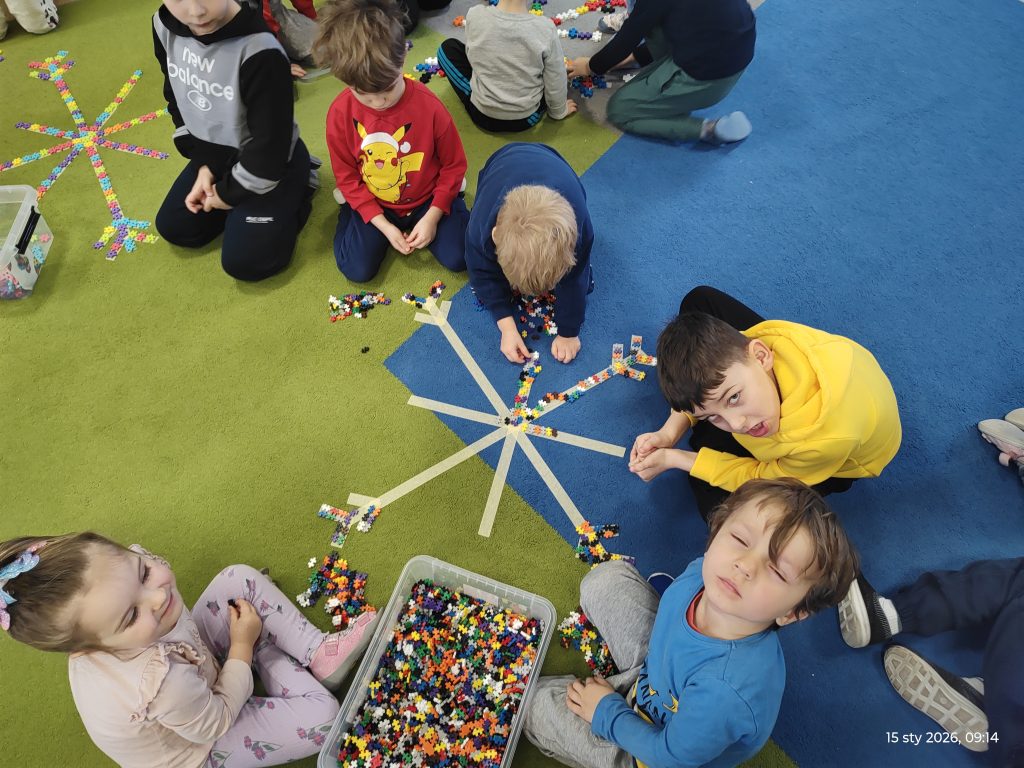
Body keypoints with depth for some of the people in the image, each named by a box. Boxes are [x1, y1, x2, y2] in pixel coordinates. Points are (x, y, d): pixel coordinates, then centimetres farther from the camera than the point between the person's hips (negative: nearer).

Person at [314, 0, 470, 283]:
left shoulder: (429, 106, -22)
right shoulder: (340, 113, -17)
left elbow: (454, 164, -9)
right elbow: (347, 176, -6)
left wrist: (432, 217, -15)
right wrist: (383, 225, -14)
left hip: (427, 199, -1)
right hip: (374, 205, 1)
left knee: (458, 258, -13)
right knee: (357, 269, -7)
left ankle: (420, 223, 18)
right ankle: (349, 211, 24)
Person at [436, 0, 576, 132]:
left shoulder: (474, 16, -18)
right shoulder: (546, 28, -21)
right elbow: (555, 85, -11)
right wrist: (559, 111, 9)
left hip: (483, 116, 0)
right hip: (528, 118, 1)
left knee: (448, 47, 17)